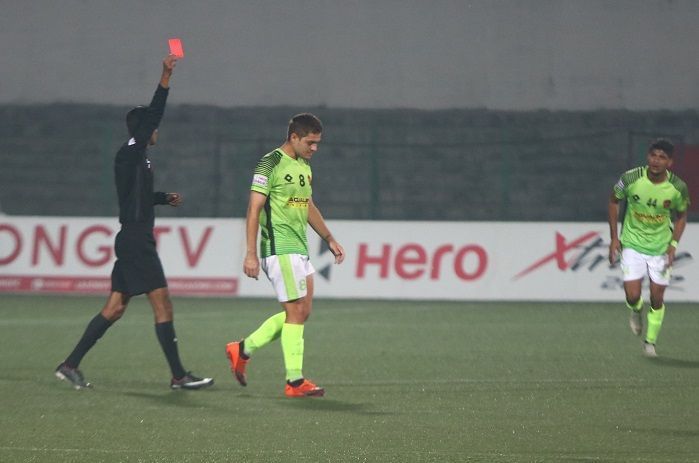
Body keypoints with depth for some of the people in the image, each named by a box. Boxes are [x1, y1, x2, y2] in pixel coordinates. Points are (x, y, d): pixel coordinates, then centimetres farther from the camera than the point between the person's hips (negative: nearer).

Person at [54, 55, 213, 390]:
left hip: (135, 242, 10)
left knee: (114, 308, 10)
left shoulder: (137, 158, 17)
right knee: (162, 304, -8)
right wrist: (165, 78, -23)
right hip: (135, 240, -10)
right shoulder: (130, 154, -11)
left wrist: (165, 198, 24)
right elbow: (153, 115, -21)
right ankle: (178, 376, -7)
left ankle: (70, 365, 10)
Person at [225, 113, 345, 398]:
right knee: (296, 312, -9)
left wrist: (329, 239, 27)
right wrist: (251, 254, -18)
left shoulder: (304, 166, 16)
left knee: (301, 312, 9)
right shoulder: (271, 164, -12)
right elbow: (254, 209, -14)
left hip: (299, 250, 9)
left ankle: (243, 350, 20)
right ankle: (295, 381, -4)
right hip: (280, 249, -9)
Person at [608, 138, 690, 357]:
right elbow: (613, 201, 1)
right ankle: (636, 311, 28)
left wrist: (673, 244, -9)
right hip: (632, 245, -1)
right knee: (633, 296, -10)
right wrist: (614, 237, -1)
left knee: (657, 299, 2)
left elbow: (681, 216, 4)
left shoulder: (678, 188, -14)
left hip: (661, 248, 1)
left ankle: (650, 341, 24)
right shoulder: (631, 179, -17)